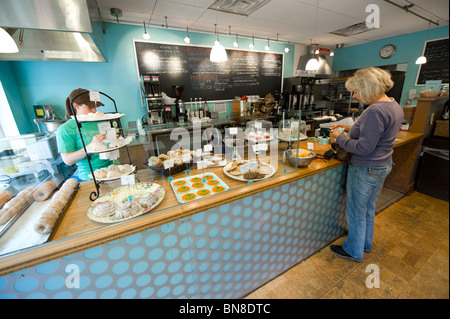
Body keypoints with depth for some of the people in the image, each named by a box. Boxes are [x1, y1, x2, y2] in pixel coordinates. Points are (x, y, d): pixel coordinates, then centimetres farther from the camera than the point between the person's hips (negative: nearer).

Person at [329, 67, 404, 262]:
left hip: (365, 170, -10)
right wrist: (350, 129, 9)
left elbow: (364, 147, -26)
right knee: (369, 208, 24)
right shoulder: (394, 106, 8)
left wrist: (339, 138, -15)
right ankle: (366, 244, 43)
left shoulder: (375, 111, -25)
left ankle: (354, 251, 28)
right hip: (382, 166, 10)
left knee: (356, 212, 8)